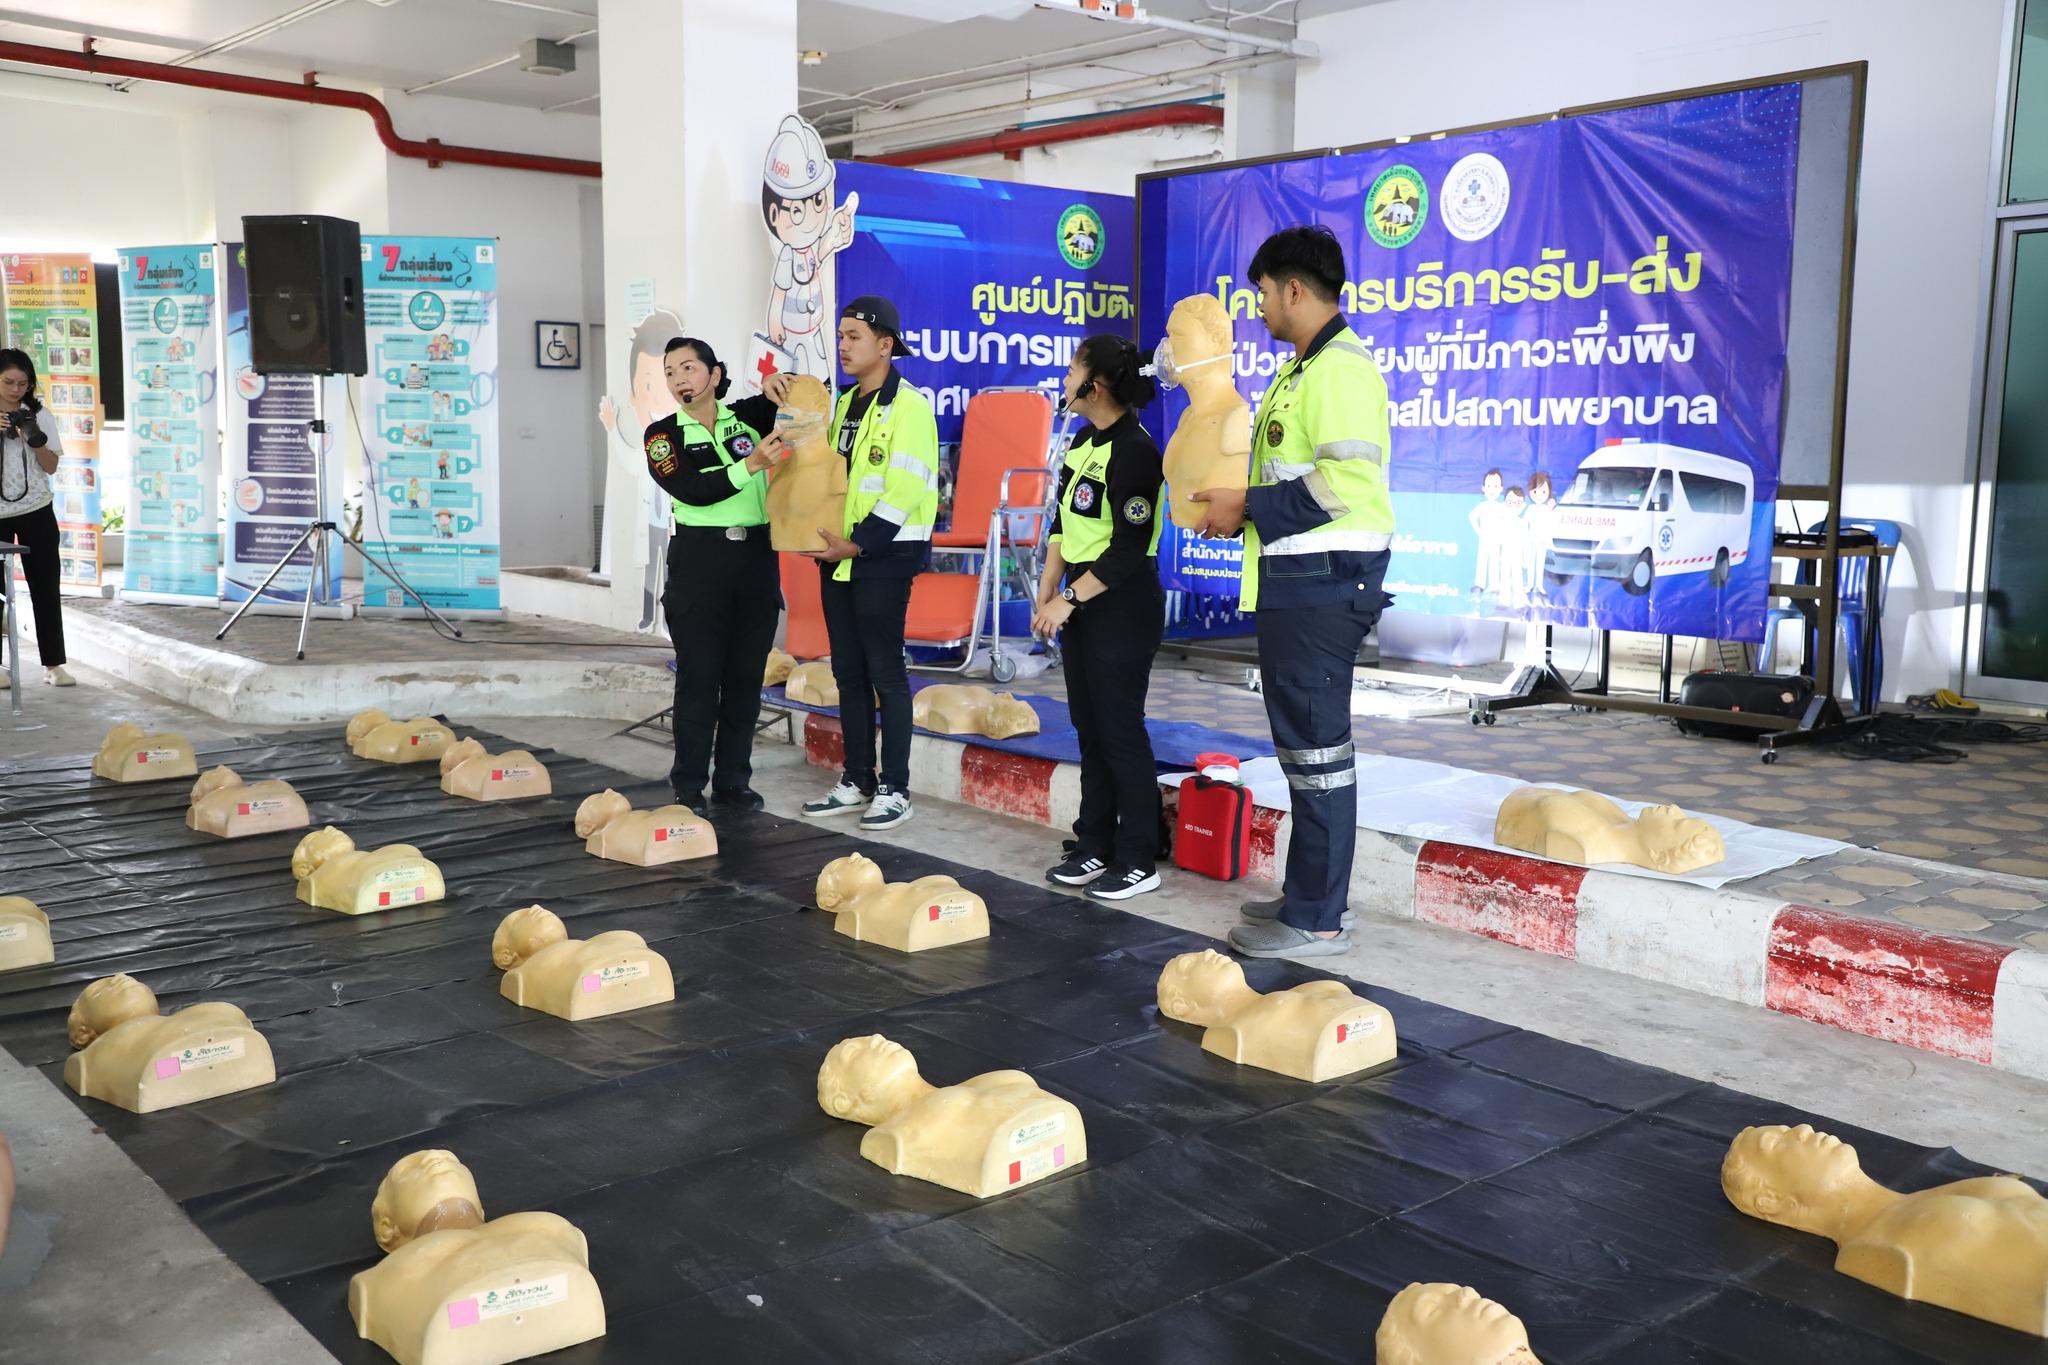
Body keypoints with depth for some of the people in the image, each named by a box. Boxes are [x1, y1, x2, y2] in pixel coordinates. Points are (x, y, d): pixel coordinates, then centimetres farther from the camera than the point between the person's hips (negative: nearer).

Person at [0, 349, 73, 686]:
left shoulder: (40, 415, 1)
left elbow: (51, 467, 1)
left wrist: (35, 437, -16)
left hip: (35, 512, 1)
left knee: (46, 587, 3)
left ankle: (53, 664, 8)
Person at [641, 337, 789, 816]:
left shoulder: (748, 416, 7)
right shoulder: (662, 435, 1)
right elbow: (693, 491, -13)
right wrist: (752, 464, -23)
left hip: (756, 559, 3)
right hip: (698, 560, -2)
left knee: (746, 676, 6)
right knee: (699, 677, -1)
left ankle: (733, 783, 16)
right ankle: (689, 789, 7)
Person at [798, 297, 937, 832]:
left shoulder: (908, 407, -11)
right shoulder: (845, 404, 15)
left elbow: (904, 491, -18)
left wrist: (857, 544, -20)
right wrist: (825, 537, 6)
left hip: (883, 558, -8)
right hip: (839, 556, 8)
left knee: (885, 673, -3)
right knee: (848, 672, 11)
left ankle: (895, 789, 5)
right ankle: (856, 781, 20)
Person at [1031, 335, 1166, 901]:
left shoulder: (1134, 450, -16)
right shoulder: (1084, 440, 11)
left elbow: (1130, 548, -20)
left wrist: (1069, 599, -17)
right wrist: (1046, 593, 9)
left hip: (1123, 605, -9)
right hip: (1082, 602, 9)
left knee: (1120, 731, -4)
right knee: (1090, 727, 12)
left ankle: (1139, 862, 5)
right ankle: (1094, 848, 22)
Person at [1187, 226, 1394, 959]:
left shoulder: (1340, 367, -14)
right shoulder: (1303, 370, 18)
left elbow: (1345, 480, -23)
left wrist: (1249, 508, -16)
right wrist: (1243, 508, 9)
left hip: (1324, 578, -11)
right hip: (1295, 577, 11)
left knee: (1315, 743, -6)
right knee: (1303, 739, 16)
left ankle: (1317, 920, 1)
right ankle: (1309, 892, 26)